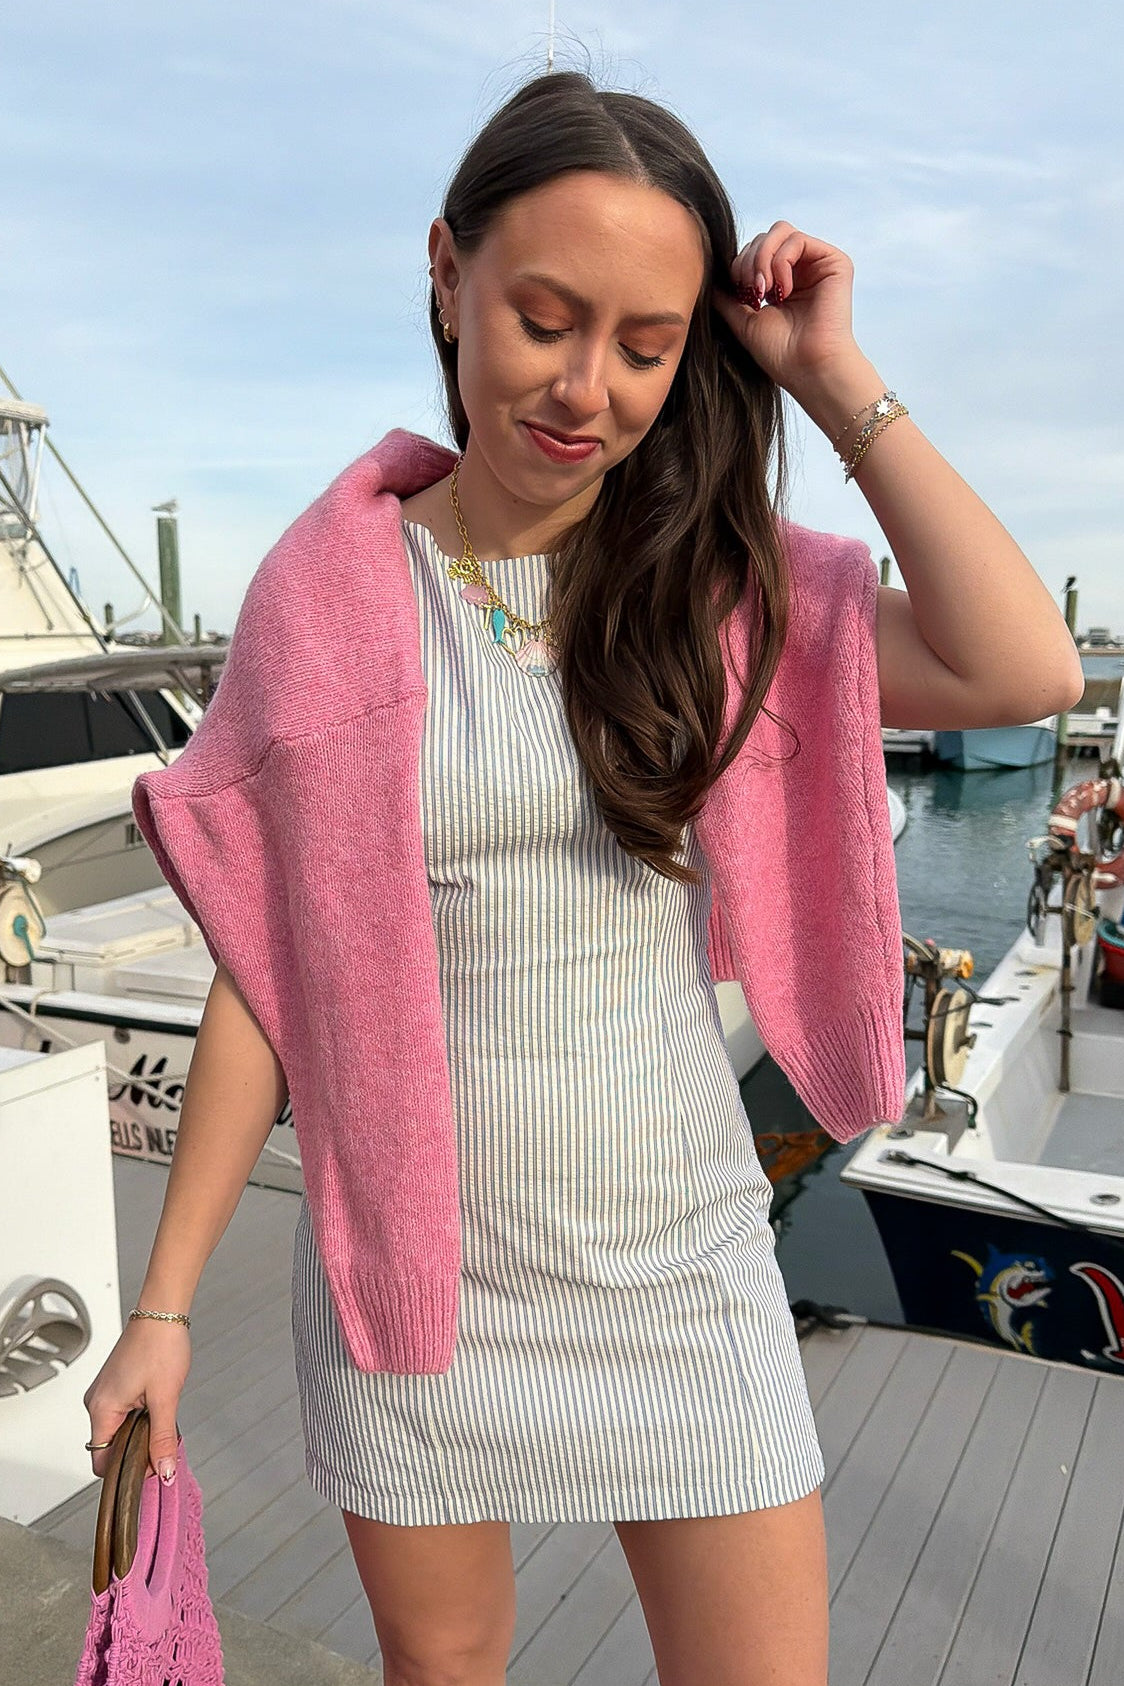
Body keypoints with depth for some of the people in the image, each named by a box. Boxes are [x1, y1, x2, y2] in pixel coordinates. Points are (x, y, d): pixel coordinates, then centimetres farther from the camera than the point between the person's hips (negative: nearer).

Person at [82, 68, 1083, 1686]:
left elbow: (1025, 671, -19)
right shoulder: (326, 593, -7)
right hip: (414, 1275, 0)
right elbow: (266, 972, -3)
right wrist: (165, 1303, -1)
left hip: (683, 1265, 1)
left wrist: (833, 375, -13)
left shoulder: (723, 587, -4)